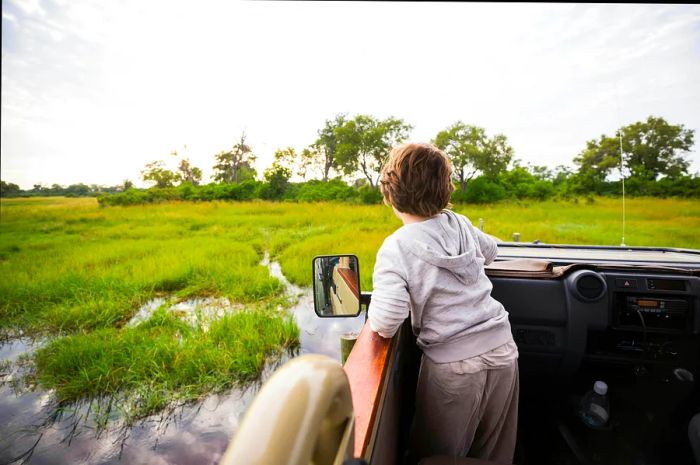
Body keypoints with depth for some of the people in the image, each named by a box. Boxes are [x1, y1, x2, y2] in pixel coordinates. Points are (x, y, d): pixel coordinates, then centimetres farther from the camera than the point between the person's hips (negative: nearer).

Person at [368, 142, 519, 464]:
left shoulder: (396, 248, -17)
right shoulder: (458, 223, -1)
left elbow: (384, 325, -25)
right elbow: (490, 250, 20)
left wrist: (374, 316, -4)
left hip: (453, 366, -5)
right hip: (502, 352, 6)